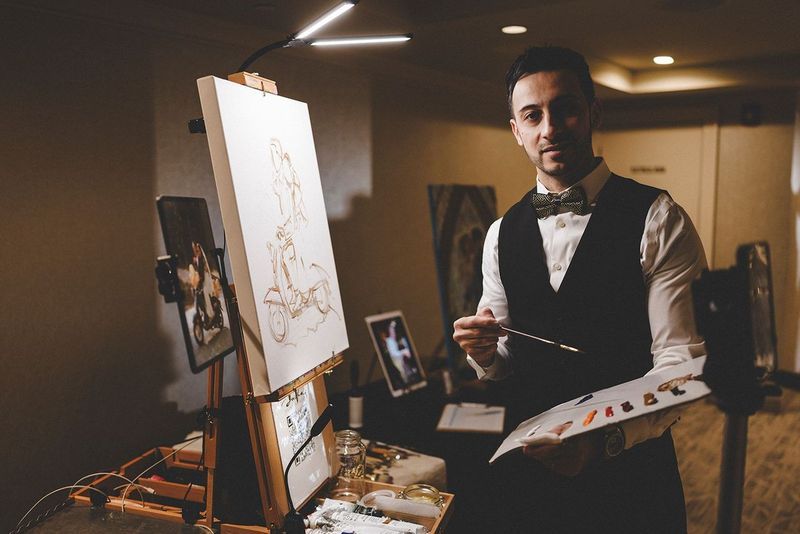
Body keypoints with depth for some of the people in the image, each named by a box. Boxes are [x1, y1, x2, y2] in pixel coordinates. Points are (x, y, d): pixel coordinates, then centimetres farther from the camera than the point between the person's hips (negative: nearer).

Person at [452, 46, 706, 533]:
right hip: (530, 466, 4)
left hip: (630, 469, -4)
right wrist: (486, 353, -12)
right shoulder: (502, 235, 4)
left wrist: (606, 441, -29)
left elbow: (680, 361, -15)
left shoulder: (656, 219, -10)